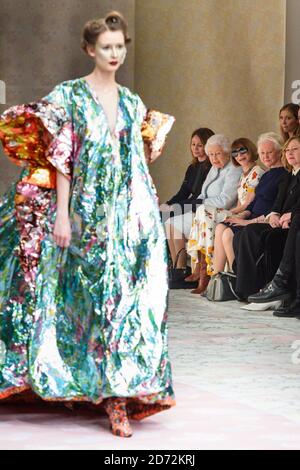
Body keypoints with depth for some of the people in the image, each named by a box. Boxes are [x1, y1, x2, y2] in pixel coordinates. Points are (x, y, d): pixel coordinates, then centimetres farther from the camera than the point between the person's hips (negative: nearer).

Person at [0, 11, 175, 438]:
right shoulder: (70, 97, -1)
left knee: (126, 298, -2)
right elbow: (61, 161, -6)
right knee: (90, 299, -4)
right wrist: (62, 215, -11)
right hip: (86, 213, -4)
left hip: (128, 213, 4)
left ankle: (119, 393, 1)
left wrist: (149, 159, 1)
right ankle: (114, 392, 1)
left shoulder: (132, 103, 13)